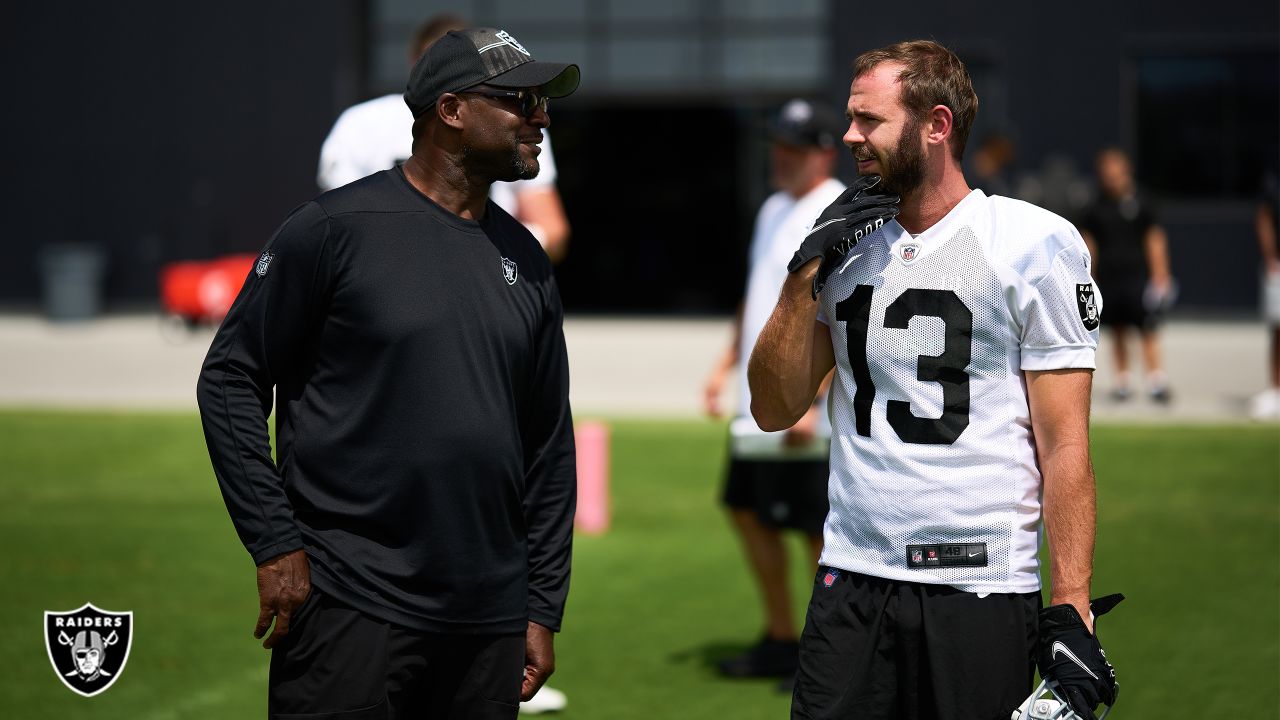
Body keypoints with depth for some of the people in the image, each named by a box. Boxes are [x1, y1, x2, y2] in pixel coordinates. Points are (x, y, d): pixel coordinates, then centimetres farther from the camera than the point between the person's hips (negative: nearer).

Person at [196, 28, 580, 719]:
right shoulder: (337, 228, -6)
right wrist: (274, 545, -10)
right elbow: (230, 379, -5)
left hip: (489, 624, 5)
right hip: (349, 612, -5)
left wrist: (543, 610, 12)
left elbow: (550, 446, 15)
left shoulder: (525, 261, 11)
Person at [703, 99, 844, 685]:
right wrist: (728, 362, 20)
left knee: (818, 526, -5)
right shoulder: (775, 209, 15)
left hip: (804, 411, -10)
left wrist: (809, 400, -24)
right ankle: (781, 642, 26)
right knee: (748, 510, 14)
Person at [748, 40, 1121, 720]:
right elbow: (773, 410, 9)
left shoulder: (1036, 244, -3)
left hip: (982, 586, -4)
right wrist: (808, 271, -2)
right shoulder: (848, 244, 13)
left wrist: (1070, 614, -12)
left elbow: (1064, 447, -6)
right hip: (850, 582, 4)